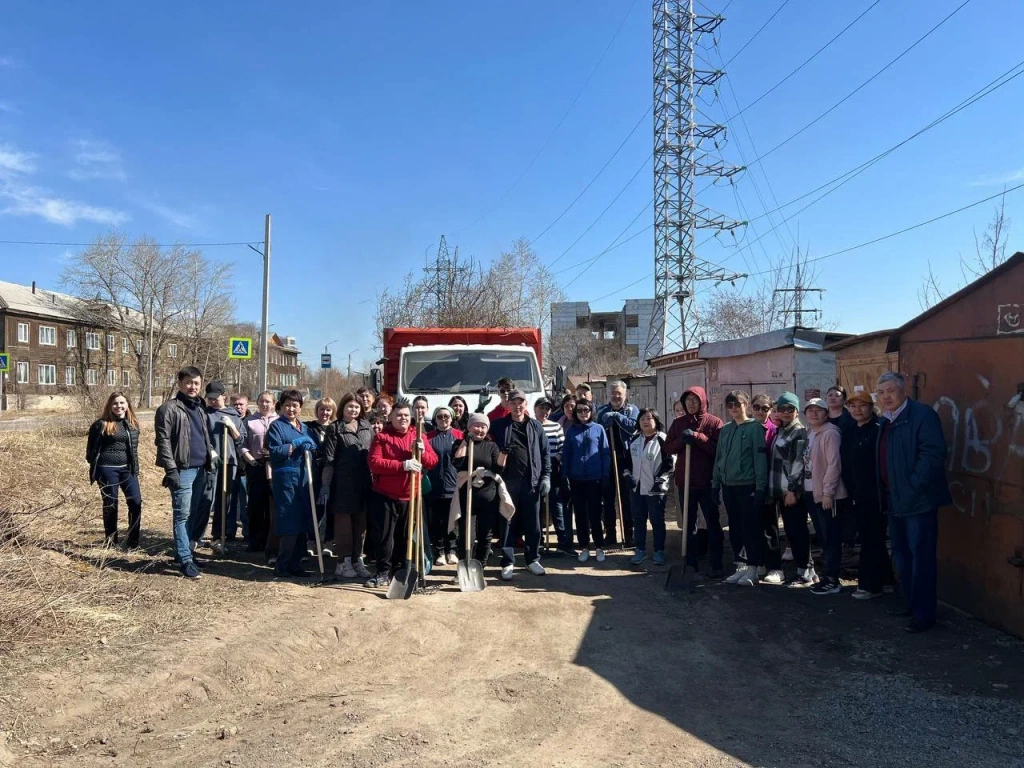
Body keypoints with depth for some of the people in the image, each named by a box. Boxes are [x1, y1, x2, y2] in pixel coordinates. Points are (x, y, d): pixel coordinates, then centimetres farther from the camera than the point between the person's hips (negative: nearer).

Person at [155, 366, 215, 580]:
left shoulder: (199, 408, 17)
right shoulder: (169, 408, -7)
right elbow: (163, 441, -13)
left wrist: (209, 455, 16)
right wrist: (171, 469, -19)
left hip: (199, 469, 8)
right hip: (182, 470, -8)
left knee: (192, 514, 14)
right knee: (182, 515, -5)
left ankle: (183, 552, 24)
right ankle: (185, 560, -4)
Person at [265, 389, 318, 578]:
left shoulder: (305, 428, 19)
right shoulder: (276, 426, 0)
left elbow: (316, 449, 19)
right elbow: (275, 451, -12)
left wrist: (309, 446, -3)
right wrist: (296, 444, -13)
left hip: (304, 478, 6)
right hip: (285, 478, -6)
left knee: (303, 522, 7)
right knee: (289, 523, -8)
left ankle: (295, 563, 16)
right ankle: (282, 566, 1)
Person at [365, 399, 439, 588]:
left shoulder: (419, 436, 8)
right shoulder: (381, 436, -4)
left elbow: (433, 461, 4)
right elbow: (374, 463, -17)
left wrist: (422, 452, -18)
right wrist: (403, 465, -25)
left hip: (410, 496, 3)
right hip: (385, 496, -3)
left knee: (404, 536, 10)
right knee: (384, 535, 0)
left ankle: (398, 571, 22)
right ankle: (383, 572, 9)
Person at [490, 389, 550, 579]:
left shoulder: (535, 426, 8)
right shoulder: (499, 425, 5)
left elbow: (545, 453, 8)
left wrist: (546, 476, 1)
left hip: (531, 481, 1)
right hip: (508, 480, -1)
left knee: (533, 524, 8)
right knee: (508, 523, 3)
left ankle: (532, 559, 21)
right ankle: (507, 562, 12)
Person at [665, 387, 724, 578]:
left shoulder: (714, 422, -3)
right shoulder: (678, 423, 8)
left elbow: (719, 448, -14)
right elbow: (668, 447, 4)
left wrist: (697, 437, -20)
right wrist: (682, 440, -14)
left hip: (707, 481, -4)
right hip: (685, 480, 4)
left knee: (713, 523, 3)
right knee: (689, 523, 11)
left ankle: (715, 565, 9)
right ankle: (691, 562, 19)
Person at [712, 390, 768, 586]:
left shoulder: (755, 427, -6)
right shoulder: (725, 430, 12)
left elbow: (760, 458, -10)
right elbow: (718, 458, 15)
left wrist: (760, 487, -14)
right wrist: (715, 483, 12)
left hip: (747, 485, -6)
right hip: (728, 485, 6)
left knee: (750, 527, -1)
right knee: (735, 528, 11)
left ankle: (752, 569, 7)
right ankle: (741, 566, 20)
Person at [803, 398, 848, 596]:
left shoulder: (830, 433, -12)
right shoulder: (809, 433, 14)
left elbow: (834, 464, -18)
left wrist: (828, 492, -19)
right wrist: (803, 487, 12)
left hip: (827, 495, -9)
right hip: (811, 493, 9)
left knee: (831, 539, -2)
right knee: (823, 538, 14)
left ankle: (832, 580, 4)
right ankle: (829, 575, 23)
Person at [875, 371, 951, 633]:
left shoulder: (922, 414, -13)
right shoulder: (884, 421, 14)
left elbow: (934, 453, -21)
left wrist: (914, 486, -21)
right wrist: (885, 491, 10)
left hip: (918, 499, -9)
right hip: (895, 500, 9)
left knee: (921, 557, -2)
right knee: (902, 555, 17)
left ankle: (924, 614, 6)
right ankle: (911, 603, 30)